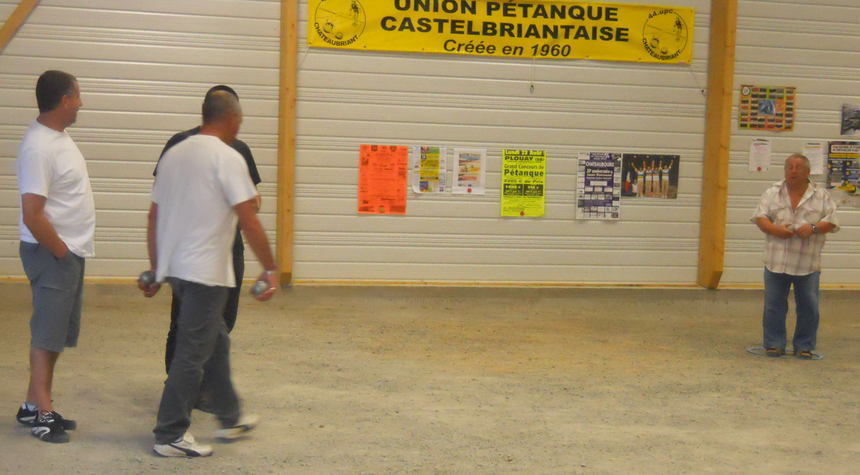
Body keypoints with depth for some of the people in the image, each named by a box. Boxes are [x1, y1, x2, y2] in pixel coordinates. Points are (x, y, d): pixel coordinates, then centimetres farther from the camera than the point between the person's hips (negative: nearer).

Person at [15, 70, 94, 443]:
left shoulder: (58, 137, 10)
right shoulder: (39, 147, -21)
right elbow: (32, 215, -25)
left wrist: (72, 250, 13)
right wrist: (61, 252, -15)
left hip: (71, 251, 9)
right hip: (52, 254, -9)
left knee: (56, 333, 14)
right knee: (47, 334, -1)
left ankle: (33, 407, 23)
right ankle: (42, 412, 7)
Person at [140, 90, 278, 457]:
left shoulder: (173, 154, 12)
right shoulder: (227, 157, -11)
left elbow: (154, 217, 15)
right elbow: (248, 220, -16)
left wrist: (156, 271, 21)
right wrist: (270, 269, -10)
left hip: (173, 267, 9)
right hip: (205, 271, -8)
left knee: (215, 341, 21)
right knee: (193, 353, -1)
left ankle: (230, 419, 30)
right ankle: (170, 436, 3)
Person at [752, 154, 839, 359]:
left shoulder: (821, 196, 5)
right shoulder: (772, 193, 6)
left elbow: (831, 222, 0)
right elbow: (760, 217, 0)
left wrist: (813, 228, -19)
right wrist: (775, 229, -18)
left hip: (808, 264, 0)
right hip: (776, 262, 1)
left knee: (809, 307, 3)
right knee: (774, 305, 4)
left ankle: (804, 346, 15)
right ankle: (774, 344, 15)